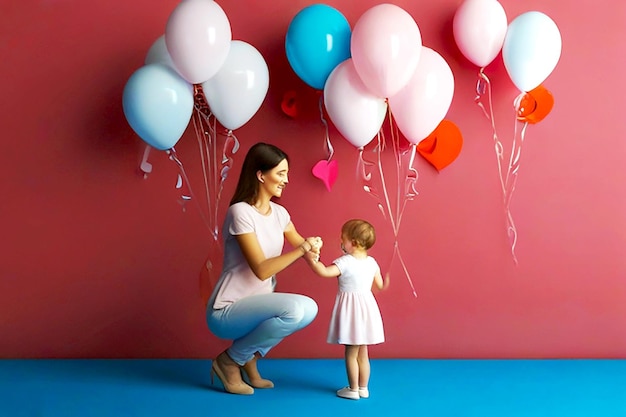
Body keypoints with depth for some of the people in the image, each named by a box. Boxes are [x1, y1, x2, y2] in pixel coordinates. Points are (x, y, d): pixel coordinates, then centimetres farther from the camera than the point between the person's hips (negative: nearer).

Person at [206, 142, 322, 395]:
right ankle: (231, 360, -6)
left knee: (309, 308, -9)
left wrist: (311, 246, -17)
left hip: (255, 305, 8)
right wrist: (302, 248, -27)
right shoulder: (240, 212, -19)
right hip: (227, 311, -8)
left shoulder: (279, 213, 6)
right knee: (295, 309, -28)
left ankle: (250, 358, 7)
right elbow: (261, 269, -23)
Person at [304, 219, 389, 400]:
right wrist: (386, 282, 32)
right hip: (366, 306, 6)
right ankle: (363, 388, 23)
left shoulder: (345, 262, -16)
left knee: (351, 353, 5)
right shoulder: (371, 262, 3)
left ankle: (353, 389, 11)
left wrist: (311, 260, -17)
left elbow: (325, 272, -26)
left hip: (350, 309, -6)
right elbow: (380, 285, 11)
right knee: (363, 353, 16)